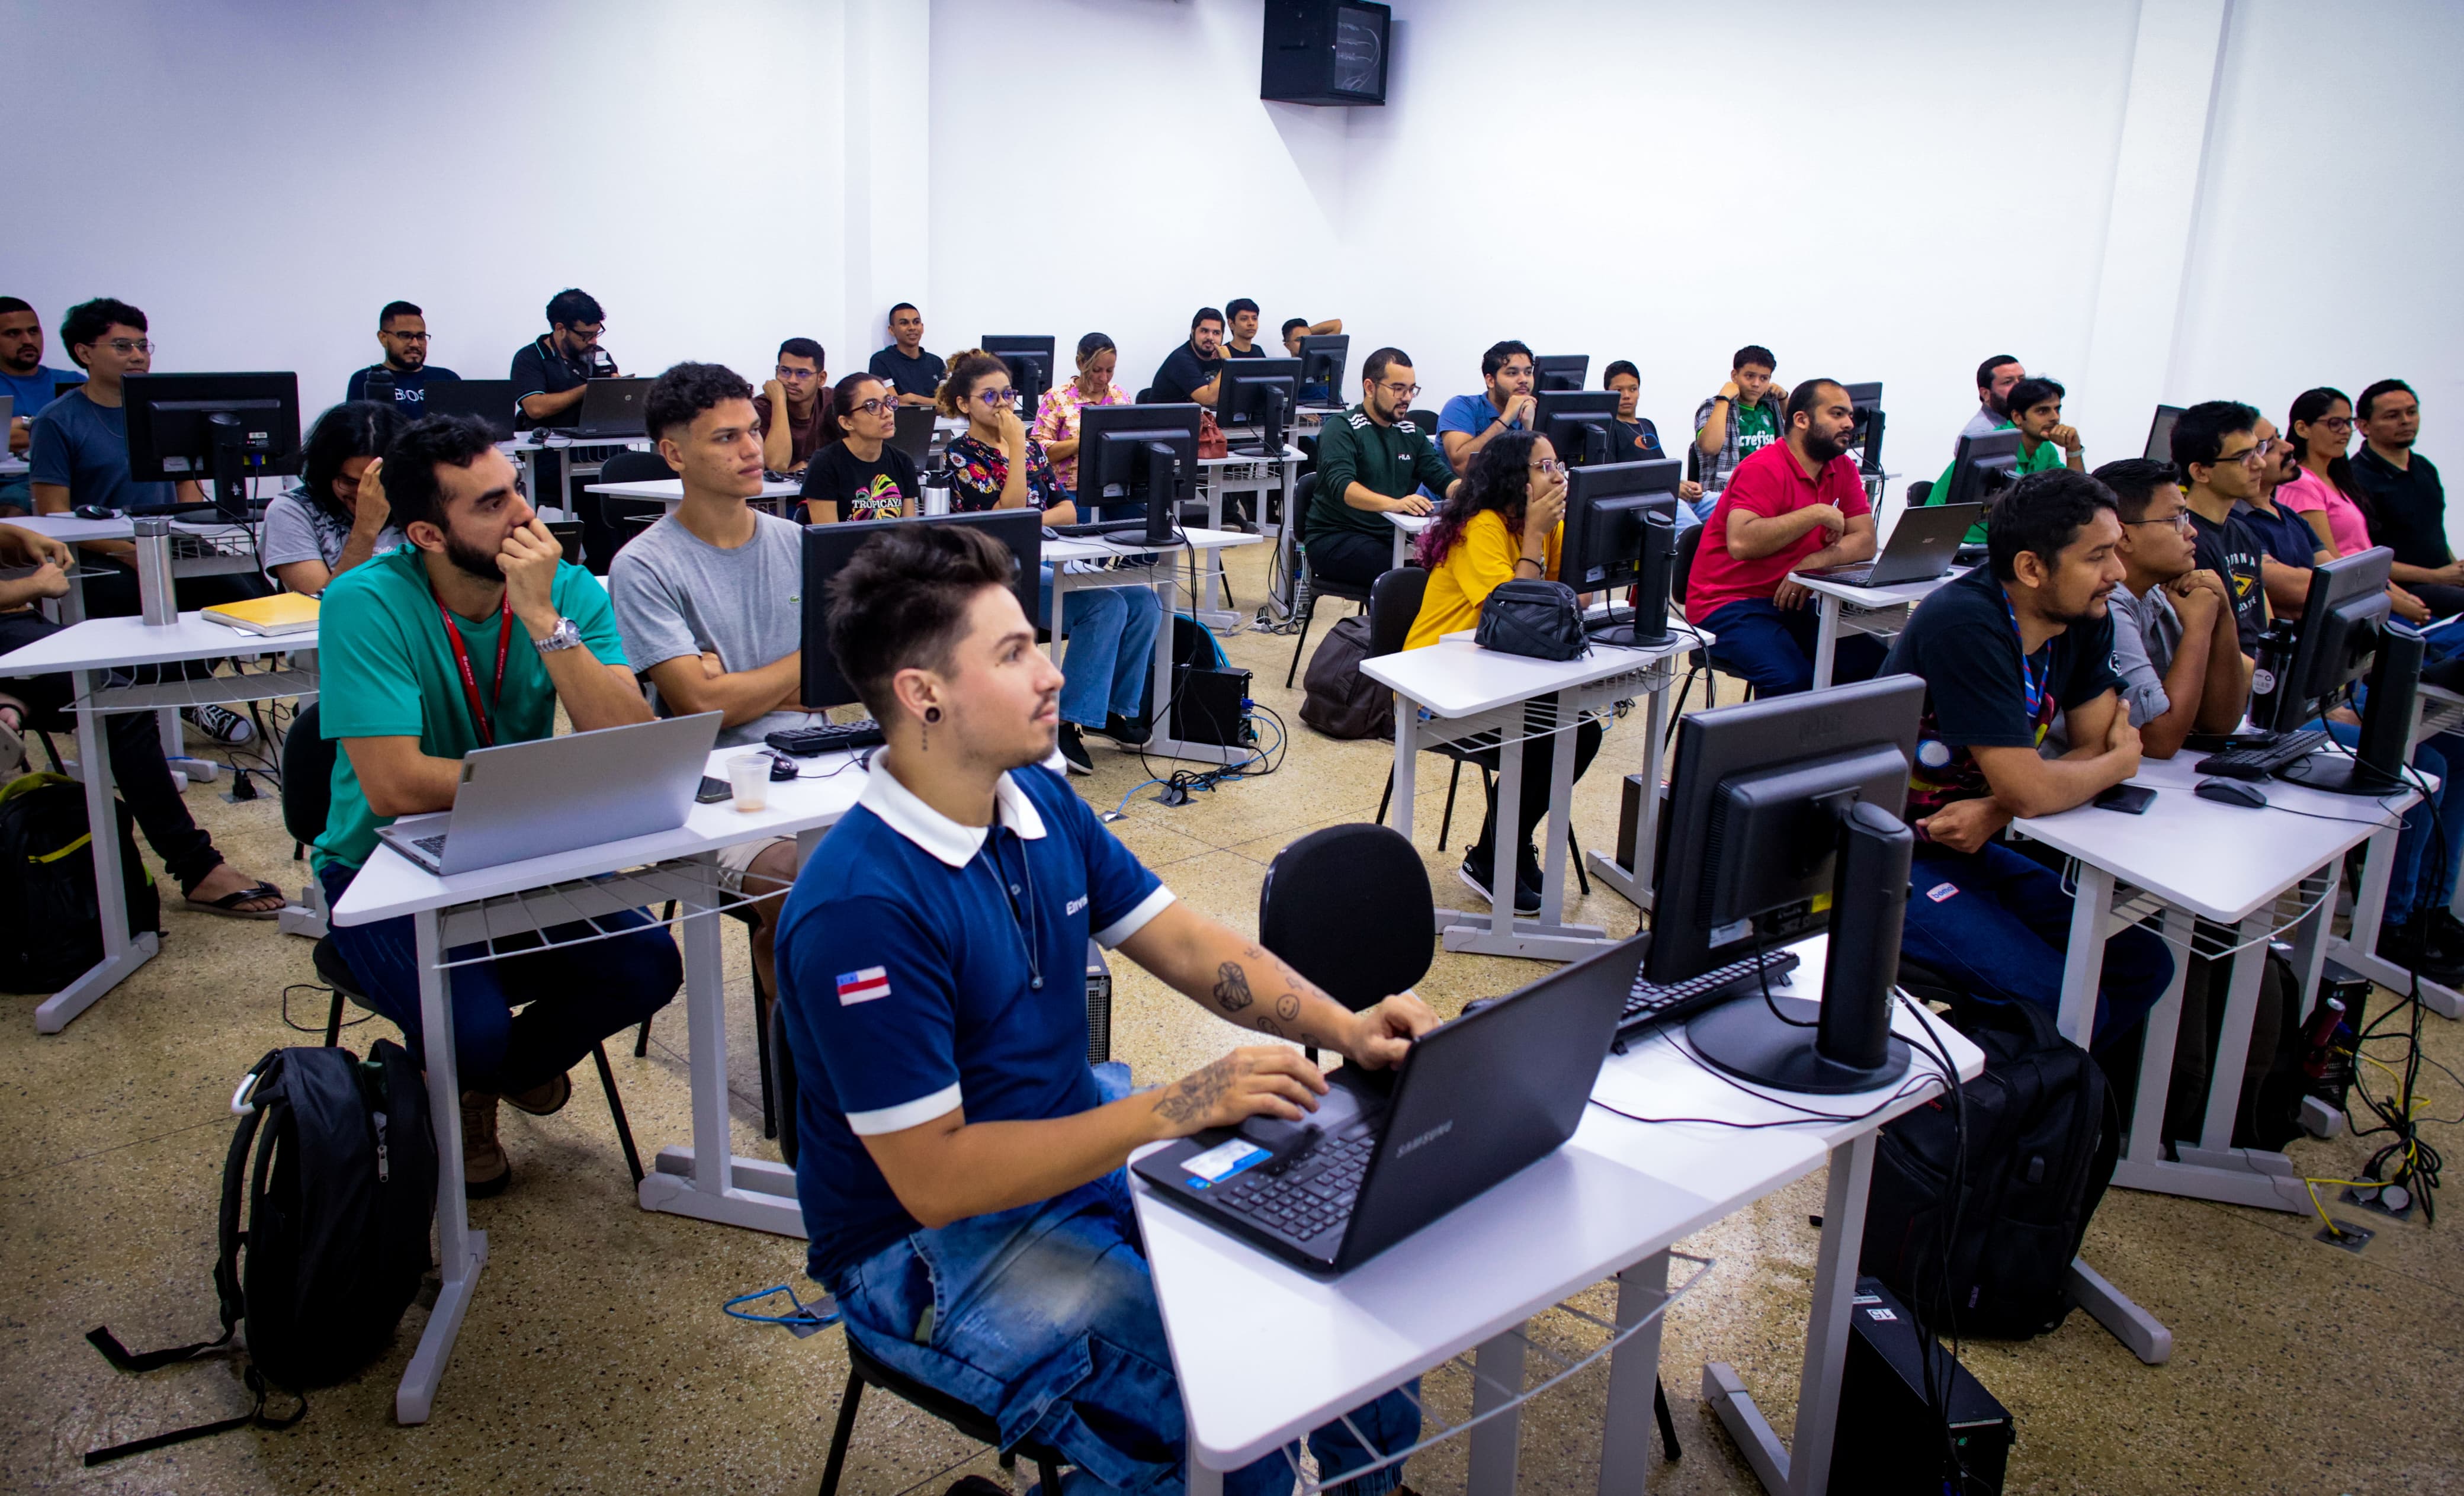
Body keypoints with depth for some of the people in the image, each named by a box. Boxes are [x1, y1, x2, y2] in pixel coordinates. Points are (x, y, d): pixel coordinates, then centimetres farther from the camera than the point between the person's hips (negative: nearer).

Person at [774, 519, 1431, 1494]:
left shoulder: (1041, 804, 0)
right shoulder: (858, 909, -27)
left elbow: (1187, 945, 4)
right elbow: (933, 1177, -26)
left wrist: (1346, 1030, -12)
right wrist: (1180, 1107, -29)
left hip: (1084, 1146, 8)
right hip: (929, 1244, -7)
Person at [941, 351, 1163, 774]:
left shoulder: (1030, 445, 15)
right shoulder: (962, 456, -4)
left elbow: (1067, 510, 9)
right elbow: (1007, 515, -18)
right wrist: (1015, 446, -16)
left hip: (1049, 565, 7)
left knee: (1144, 601, -12)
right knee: (1107, 605, -28)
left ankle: (1115, 708, -2)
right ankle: (1069, 723, -22)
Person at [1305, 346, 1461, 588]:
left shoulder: (1411, 434, 15)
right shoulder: (1341, 429, -6)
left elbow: (1442, 479, 10)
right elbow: (1342, 487, -22)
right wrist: (1393, 504, -40)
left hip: (1390, 538, 6)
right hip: (1335, 539, -6)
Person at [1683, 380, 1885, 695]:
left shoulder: (1843, 468, 9)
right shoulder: (1765, 468, -14)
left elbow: (1866, 542, 1)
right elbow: (1741, 543, -30)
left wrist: (1815, 561, -18)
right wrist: (1817, 513, -22)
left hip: (1789, 602, 7)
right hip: (1729, 603, -7)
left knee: (1874, 660, -13)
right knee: (1793, 679, -31)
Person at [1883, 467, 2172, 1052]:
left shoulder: (2086, 620, 2)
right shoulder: (1966, 626, -25)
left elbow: (2096, 748, 3)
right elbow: (2031, 789, -26)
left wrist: (1993, 812, -16)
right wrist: (2122, 761, -5)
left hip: (1974, 848, 9)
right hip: (1894, 859, -8)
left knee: (2144, 964, 2)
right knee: (2066, 1004, -19)